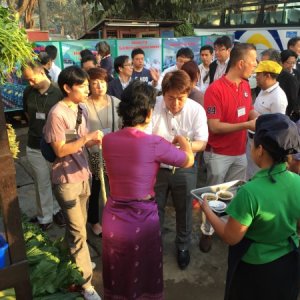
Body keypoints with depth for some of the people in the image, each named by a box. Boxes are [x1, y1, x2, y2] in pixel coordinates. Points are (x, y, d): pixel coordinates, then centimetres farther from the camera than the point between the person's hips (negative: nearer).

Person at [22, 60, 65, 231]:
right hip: (35, 147, 3)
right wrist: (37, 127, 7)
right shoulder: (28, 93, 1)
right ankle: (45, 217, 26)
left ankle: (56, 210, 34)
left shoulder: (58, 92, -12)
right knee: (42, 183, 11)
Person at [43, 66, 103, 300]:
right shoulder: (57, 114, -19)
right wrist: (87, 138, -23)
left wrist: (95, 141, -10)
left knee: (78, 226, 20)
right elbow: (60, 150, -19)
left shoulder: (82, 109, 4)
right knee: (78, 231, 2)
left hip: (83, 174, 7)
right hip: (66, 179, -7)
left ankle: (76, 260, 42)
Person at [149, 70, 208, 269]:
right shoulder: (154, 106, -16)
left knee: (184, 210, 17)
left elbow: (202, 143, -13)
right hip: (157, 167, 0)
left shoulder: (197, 110, -14)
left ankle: (183, 246, 42)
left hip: (185, 169, 0)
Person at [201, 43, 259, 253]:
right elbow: (214, 126, -22)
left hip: (240, 152, 6)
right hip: (219, 154, -6)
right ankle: (207, 231, 27)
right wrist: (247, 125, -23)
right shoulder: (215, 89, -20)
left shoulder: (246, 86, 2)